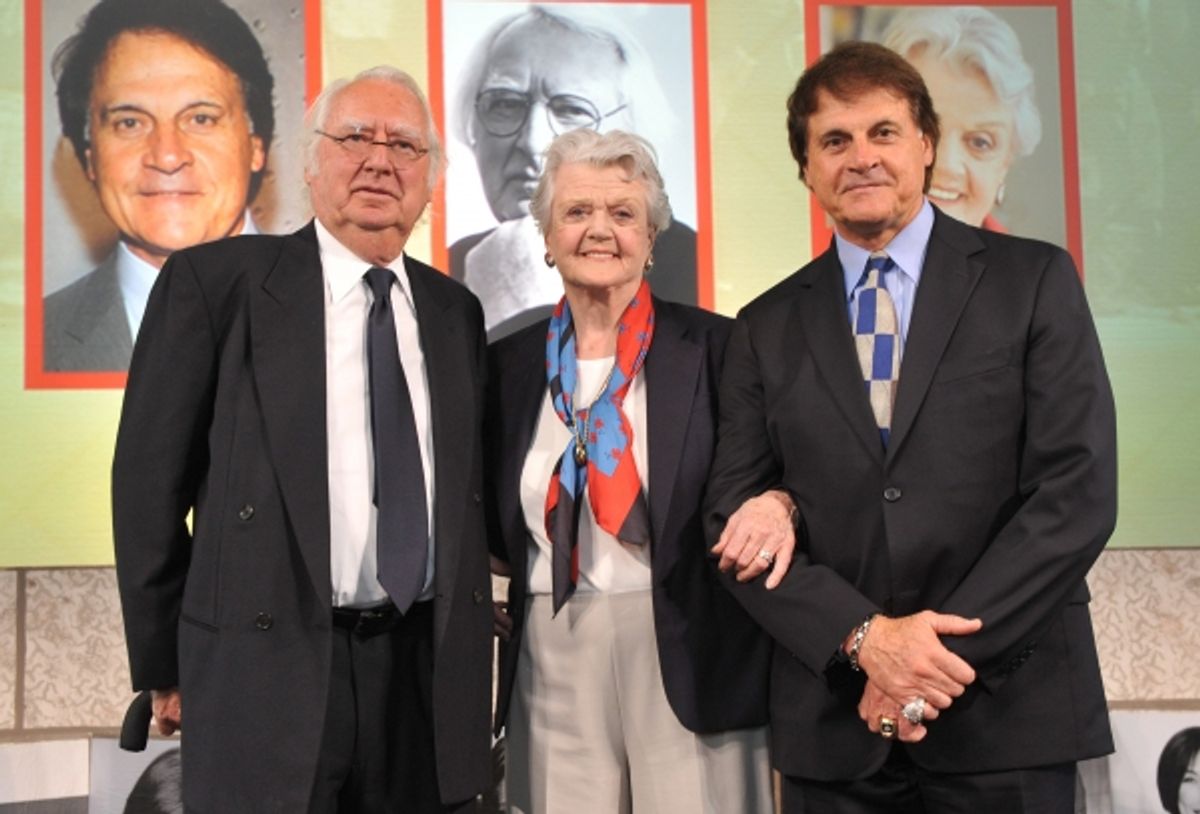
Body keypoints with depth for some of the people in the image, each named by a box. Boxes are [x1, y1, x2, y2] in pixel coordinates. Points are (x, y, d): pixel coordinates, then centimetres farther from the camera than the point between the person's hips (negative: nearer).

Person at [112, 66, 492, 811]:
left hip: (428, 668, 4)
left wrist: (471, 647, 12)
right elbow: (150, 480, -3)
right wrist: (165, 665, -1)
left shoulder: (456, 310, 9)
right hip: (267, 668, -4)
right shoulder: (214, 282, -4)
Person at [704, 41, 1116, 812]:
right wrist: (864, 637, -12)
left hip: (1007, 712, -2)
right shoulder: (767, 329, 7)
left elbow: (1079, 490, -6)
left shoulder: (1035, 281, 1)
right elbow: (733, 517, 2)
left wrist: (947, 653, -13)